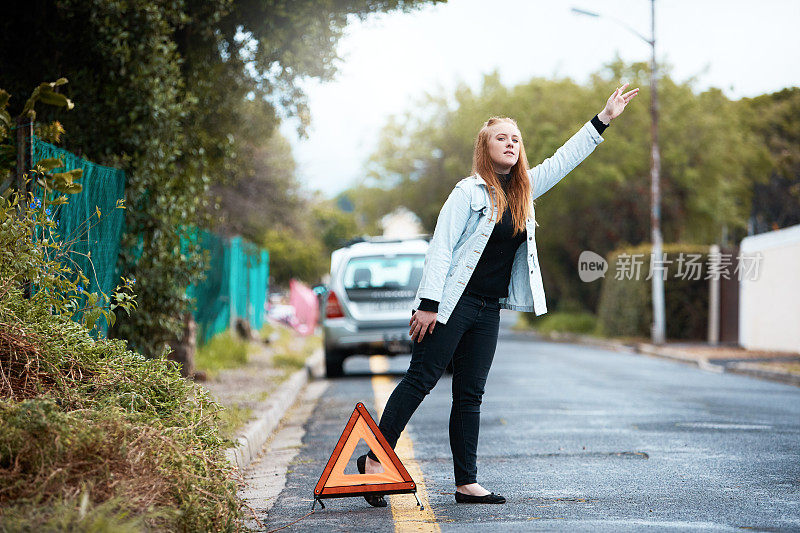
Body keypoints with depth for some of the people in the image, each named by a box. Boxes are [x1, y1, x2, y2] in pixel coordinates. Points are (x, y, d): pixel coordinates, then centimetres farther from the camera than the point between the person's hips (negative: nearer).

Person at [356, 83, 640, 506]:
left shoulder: (524, 190, 12)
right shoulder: (469, 192, -8)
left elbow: (563, 160, 21)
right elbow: (440, 247, -11)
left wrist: (603, 119, 19)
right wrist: (428, 304, -17)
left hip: (489, 311, 7)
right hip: (453, 304, -7)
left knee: (470, 395, 6)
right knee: (420, 380, -7)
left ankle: (467, 483, 6)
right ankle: (375, 459, 0)